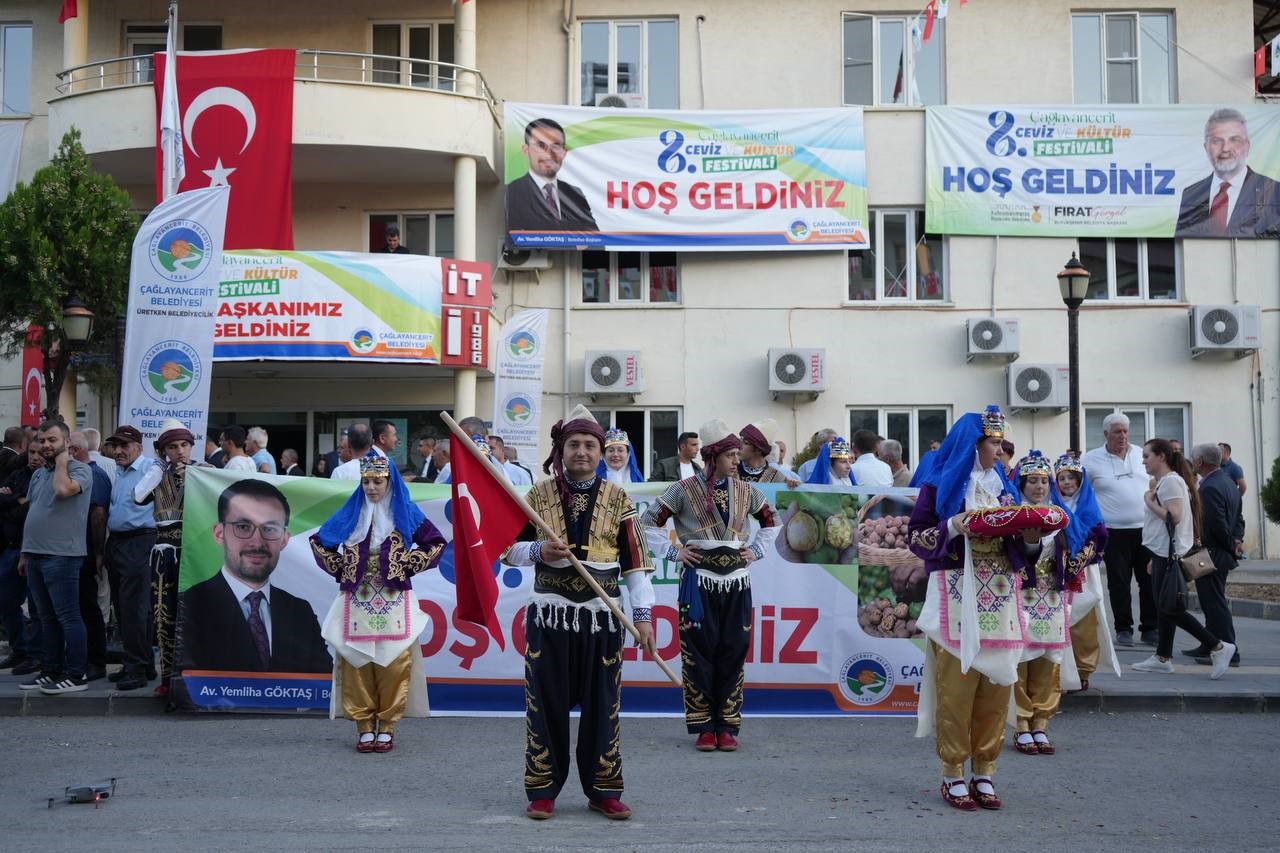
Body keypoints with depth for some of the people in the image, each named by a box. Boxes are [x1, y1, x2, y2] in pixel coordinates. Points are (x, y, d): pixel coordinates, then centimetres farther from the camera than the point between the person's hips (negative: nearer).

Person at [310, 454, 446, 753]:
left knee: (393, 662, -5)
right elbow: (318, 541, 19)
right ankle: (364, 728, 7)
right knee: (357, 664, -1)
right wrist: (340, 568, 7)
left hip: (394, 603, -1)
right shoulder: (350, 514, 9)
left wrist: (408, 564, -2)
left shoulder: (405, 513, 5)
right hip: (356, 602, 2)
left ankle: (386, 728, 5)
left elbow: (436, 543, 7)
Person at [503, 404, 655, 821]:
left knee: (602, 705, 5)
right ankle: (542, 790, 15)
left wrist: (643, 615, -7)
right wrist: (538, 552, -16)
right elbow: (508, 549, 5)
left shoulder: (618, 500, 3)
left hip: (601, 616, 0)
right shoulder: (538, 496, 3)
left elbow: (635, 564, 1)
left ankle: (604, 790, 17)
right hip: (549, 614, 0)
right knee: (546, 704, 4)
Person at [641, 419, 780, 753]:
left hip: (736, 581, 3)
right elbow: (650, 522, 0)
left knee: (733, 653, 5)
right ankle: (703, 726, 11)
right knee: (699, 653, 0)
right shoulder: (684, 490, -4)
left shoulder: (745, 491, 7)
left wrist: (756, 550, 10)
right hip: (699, 580, -3)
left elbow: (771, 522, 22)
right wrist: (673, 552, -4)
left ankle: (728, 726, 14)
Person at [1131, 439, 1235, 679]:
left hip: (1170, 554, -10)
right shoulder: (1163, 482, 17)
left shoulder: (1171, 481, -13)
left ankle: (1218, 647, -5)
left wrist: (1149, 502, -13)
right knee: (1165, 607, 11)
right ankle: (1162, 657, 15)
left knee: (1171, 609, -9)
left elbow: (1174, 517, -25)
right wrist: (1154, 559, 22)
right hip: (1163, 553, 10)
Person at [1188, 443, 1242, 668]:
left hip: (1210, 554, -11)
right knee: (1214, 603, 18)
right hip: (1222, 555, 11)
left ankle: (1229, 653, -1)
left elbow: (1218, 525, -25)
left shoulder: (1209, 488, -22)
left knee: (1216, 604, -4)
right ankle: (1209, 647, 27)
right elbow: (1238, 518, 15)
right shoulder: (1228, 482, 11)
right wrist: (1236, 539, 6)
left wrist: (1231, 546, -11)